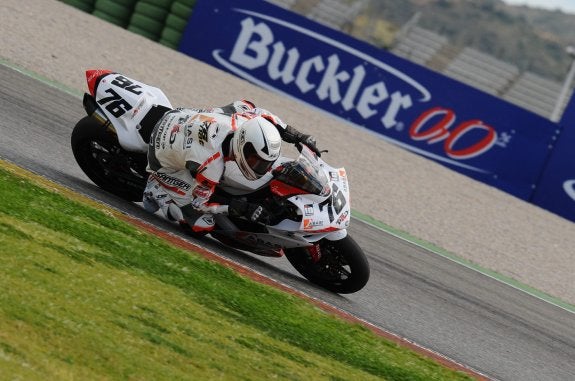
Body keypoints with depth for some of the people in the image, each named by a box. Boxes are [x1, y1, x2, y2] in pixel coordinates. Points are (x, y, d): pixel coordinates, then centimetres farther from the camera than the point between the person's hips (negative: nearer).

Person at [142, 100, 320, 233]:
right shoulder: (211, 164, -39)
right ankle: (156, 189, 6)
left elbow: (259, 112, 3)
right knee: (202, 225, -12)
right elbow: (199, 203, -23)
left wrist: (299, 136, -2)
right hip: (163, 159, -7)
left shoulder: (241, 116, -23)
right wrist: (245, 209, -28)